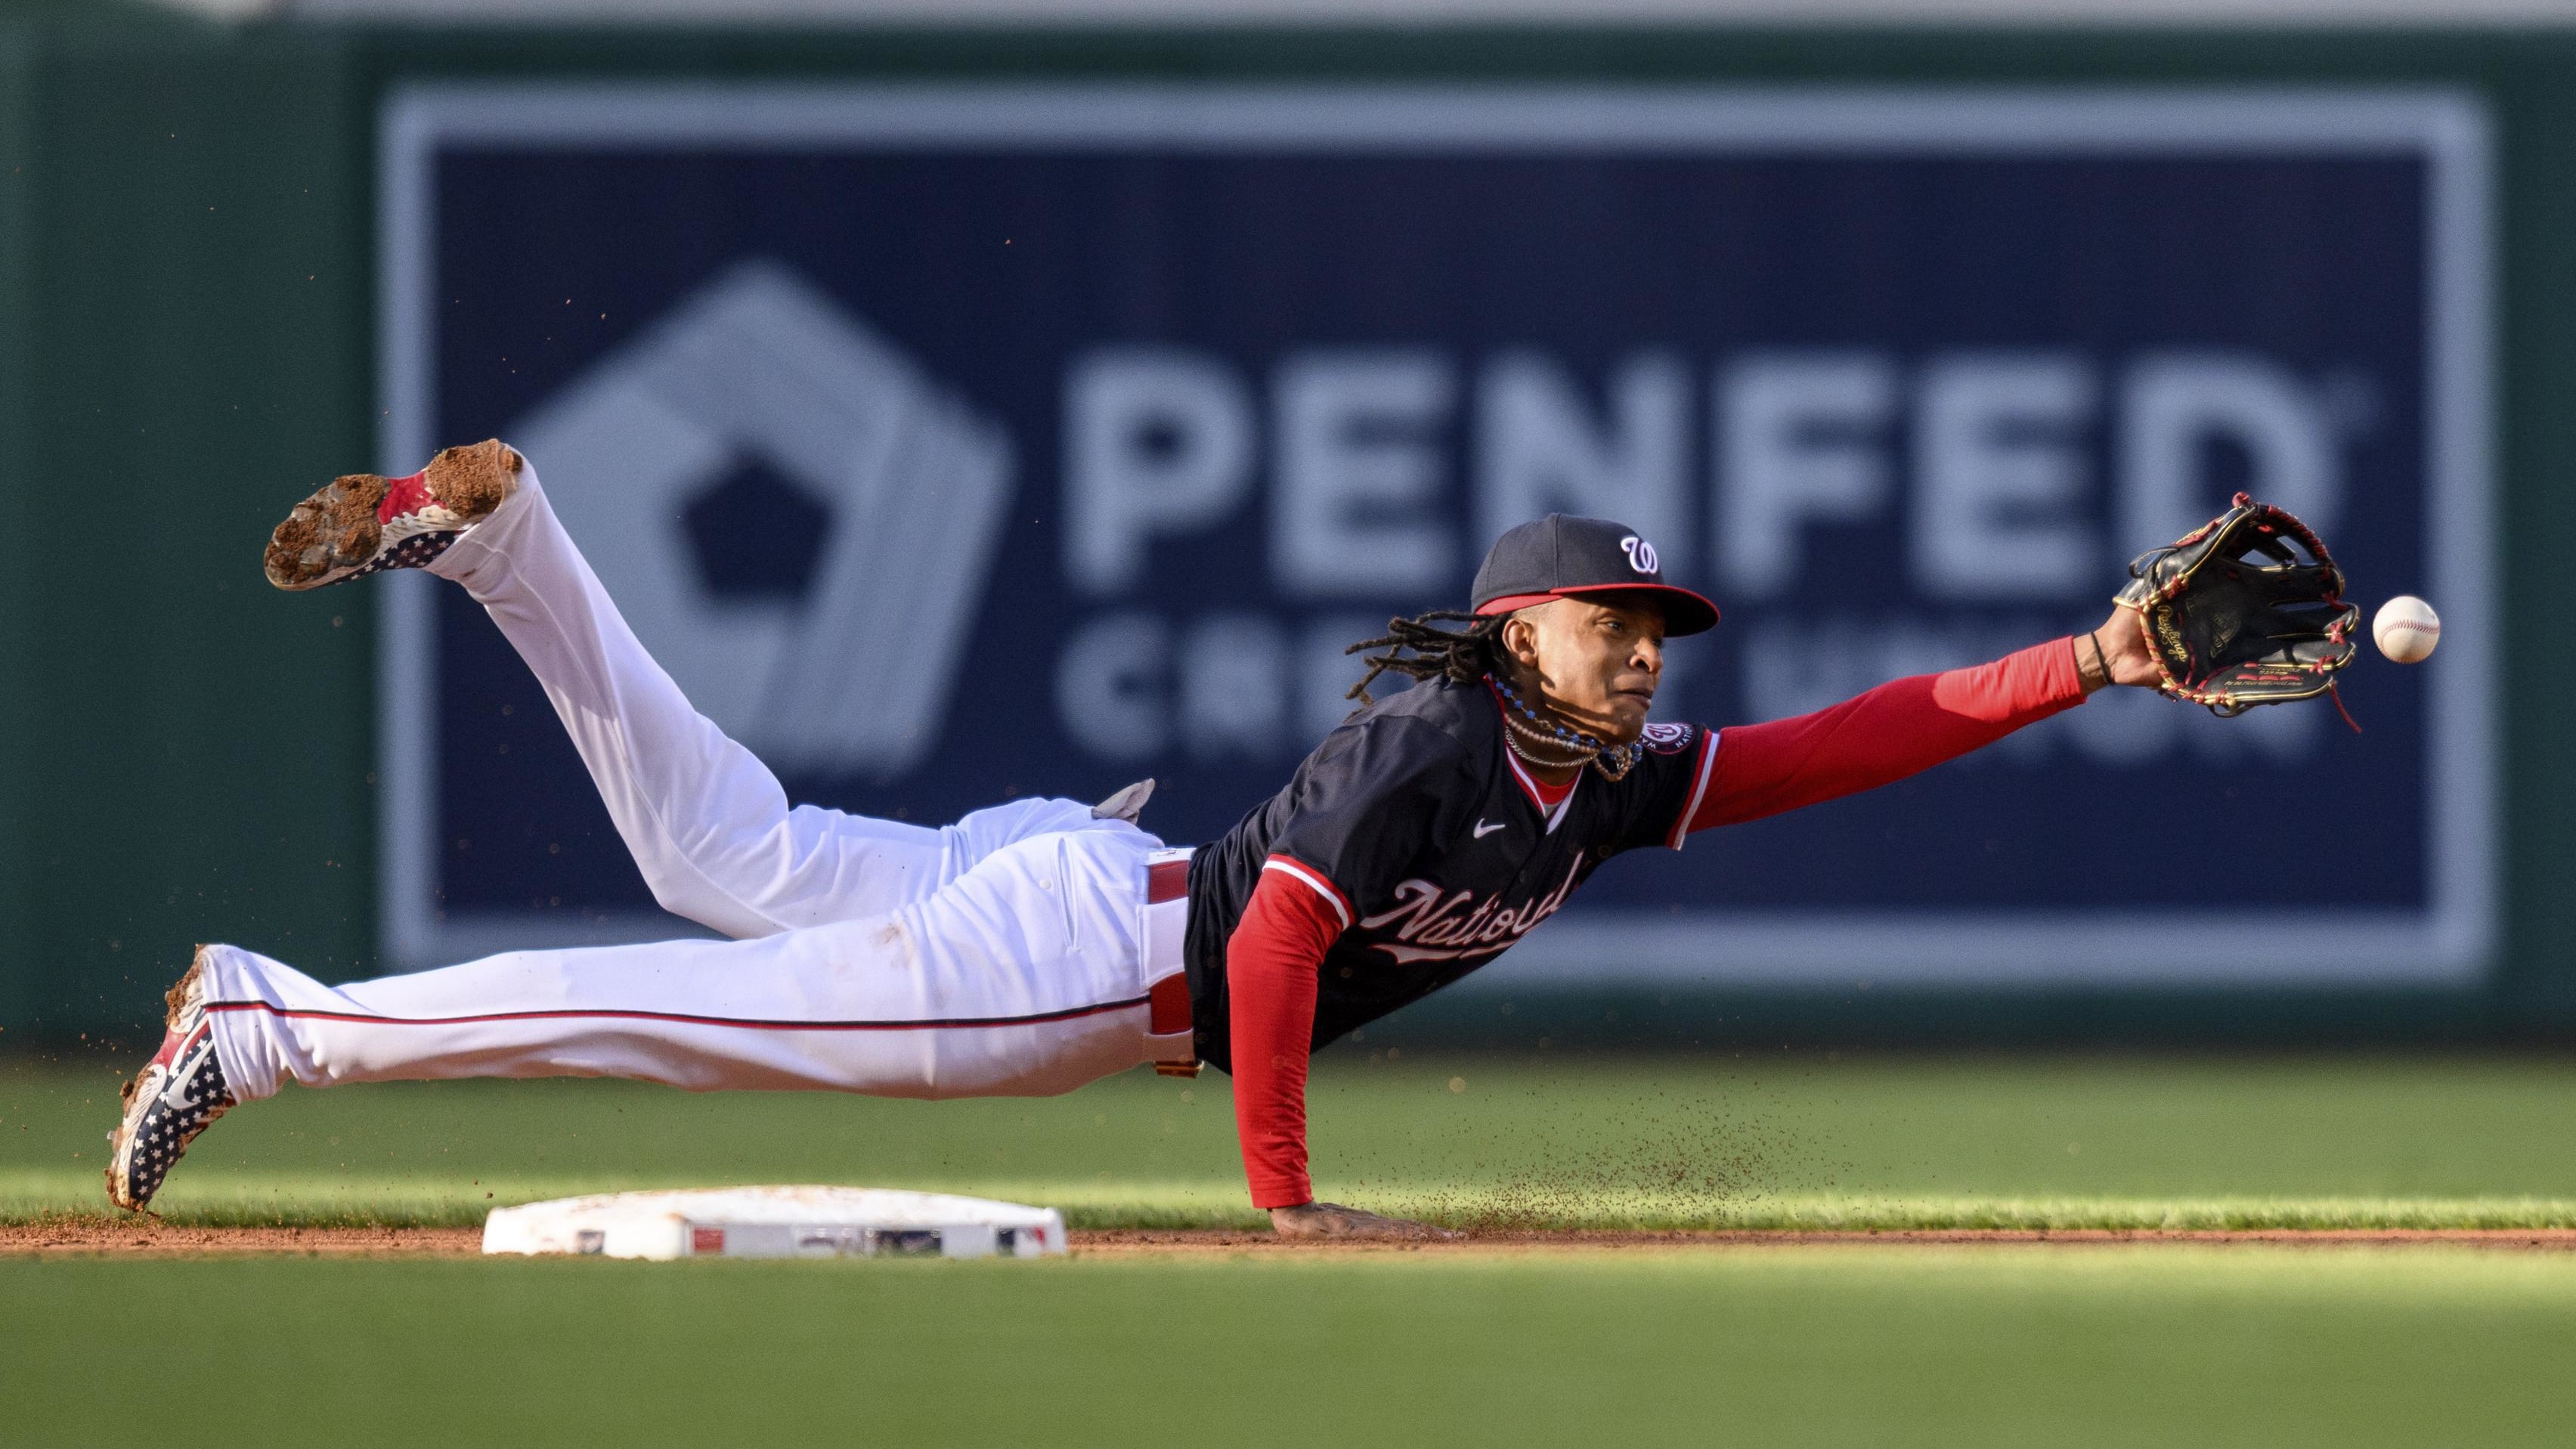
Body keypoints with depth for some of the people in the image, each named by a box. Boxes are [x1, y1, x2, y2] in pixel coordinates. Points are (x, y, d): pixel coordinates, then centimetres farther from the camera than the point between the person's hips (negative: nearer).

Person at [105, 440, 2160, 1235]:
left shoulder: (1618, 782, 5)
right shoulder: (1423, 741, -21)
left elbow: (1841, 748, 6)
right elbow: (1273, 947, -25)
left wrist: (2085, 666, -4)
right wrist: (1284, 1195, -22)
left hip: (1126, 942, 8)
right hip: (1081, 940, -8)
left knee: (732, 860, 14)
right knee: (722, 997, -13)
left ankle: (495, 536, 14)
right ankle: (271, 1024, -15)